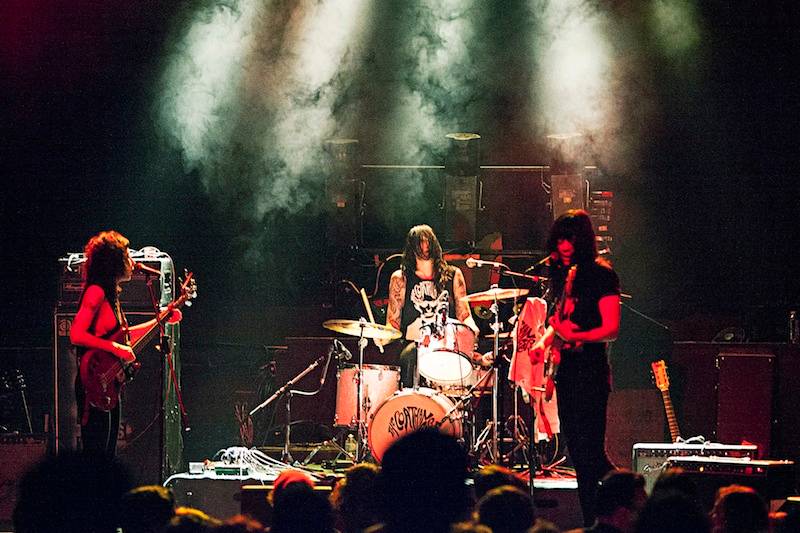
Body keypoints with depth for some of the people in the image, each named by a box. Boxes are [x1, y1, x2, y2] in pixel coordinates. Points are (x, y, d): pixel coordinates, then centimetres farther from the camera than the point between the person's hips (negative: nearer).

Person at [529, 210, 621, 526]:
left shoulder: (601, 275, -9)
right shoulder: (563, 275, 15)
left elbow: (611, 330, -16)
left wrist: (573, 336, -29)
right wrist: (543, 342, 6)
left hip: (590, 372, -8)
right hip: (566, 370, 8)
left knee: (589, 453, -11)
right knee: (577, 450, 9)